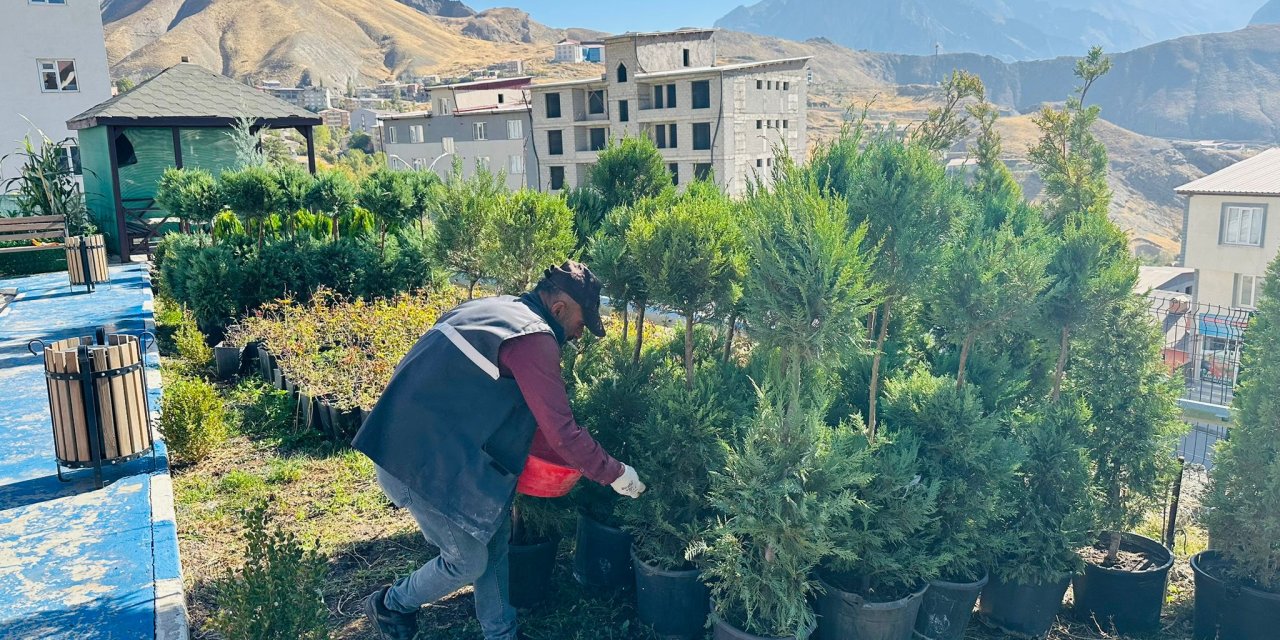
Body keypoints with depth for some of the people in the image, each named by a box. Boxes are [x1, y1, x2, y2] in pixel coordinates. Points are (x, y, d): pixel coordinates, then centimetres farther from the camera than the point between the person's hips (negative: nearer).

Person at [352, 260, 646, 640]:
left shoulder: (498, 310, 14)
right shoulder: (533, 337, -17)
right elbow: (562, 434, -17)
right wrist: (614, 473, -2)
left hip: (415, 442, 10)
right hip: (425, 460, -10)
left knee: (494, 536, 17)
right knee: (468, 561, 8)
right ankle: (391, 605, 31)